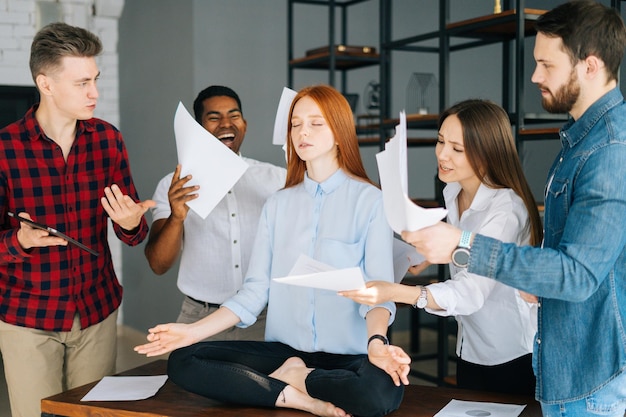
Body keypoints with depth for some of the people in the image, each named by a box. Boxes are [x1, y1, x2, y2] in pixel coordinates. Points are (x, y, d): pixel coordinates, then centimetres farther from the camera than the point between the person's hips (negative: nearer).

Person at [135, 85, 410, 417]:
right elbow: (255, 290, 5)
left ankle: (295, 376, -9)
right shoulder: (278, 204, 9)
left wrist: (376, 342, -29)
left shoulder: (368, 200, -3)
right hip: (284, 350, 3)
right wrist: (194, 330, -6)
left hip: (349, 355, -3)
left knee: (382, 390, -37)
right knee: (182, 361, -15)